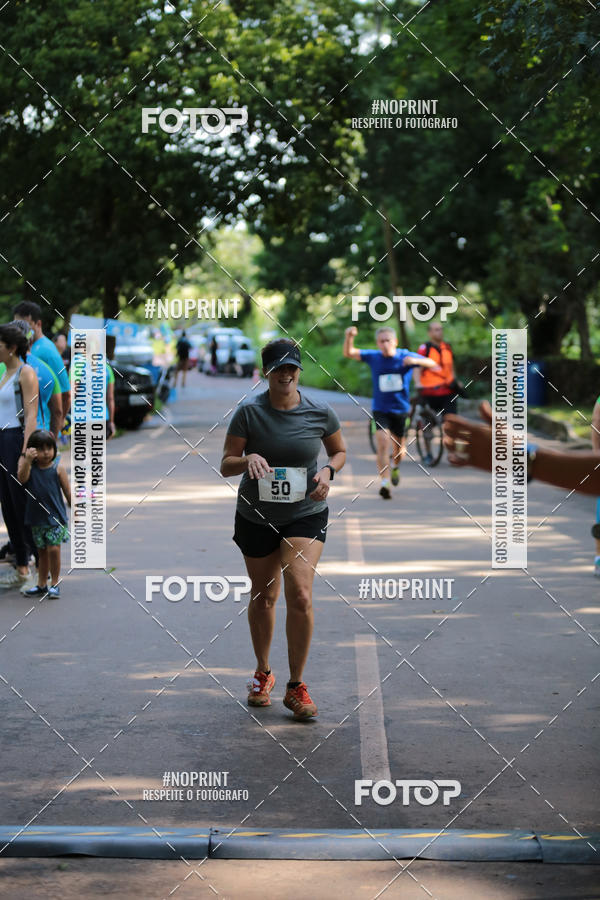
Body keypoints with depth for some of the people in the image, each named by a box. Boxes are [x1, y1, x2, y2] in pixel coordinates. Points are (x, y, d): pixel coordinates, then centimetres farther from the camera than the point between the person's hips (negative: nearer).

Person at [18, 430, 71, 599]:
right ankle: (42, 584, 24)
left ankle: (55, 583, 5)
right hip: (37, 517, 3)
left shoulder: (58, 468, -5)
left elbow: (67, 491, 0)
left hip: (55, 517, -3)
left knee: (53, 549, -9)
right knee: (42, 551, 13)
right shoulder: (29, 466, 0)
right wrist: (27, 461, -31)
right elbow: (22, 479, -19)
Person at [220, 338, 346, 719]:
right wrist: (248, 459, -27)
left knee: (300, 596, -16)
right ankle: (263, 673, 37)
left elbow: (340, 451, 13)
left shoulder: (320, 413, -4)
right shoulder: (249, 413, -8)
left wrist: (328, 470, -8)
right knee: (263, 598, 13)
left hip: (306, 515, -1)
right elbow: (226, 465, -5)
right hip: (256, 516, 1)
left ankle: (296, 686, -2)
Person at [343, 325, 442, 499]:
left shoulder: (405, 356, -6)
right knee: (383, 444, -20)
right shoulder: (373, 357, -4)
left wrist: (415, 361, -30)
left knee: (399, 448, 13)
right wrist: (349, 337, -27)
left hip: (401, 409, 1)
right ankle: (384, 483, -23)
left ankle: (395, 467, 47)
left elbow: (433, 365, -11)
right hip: (381, 409, -1)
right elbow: (349, 353, -7)